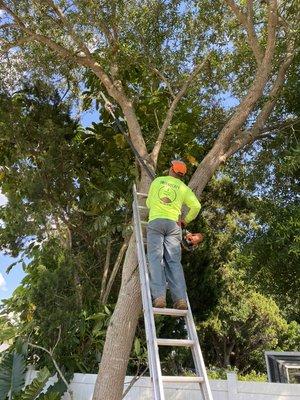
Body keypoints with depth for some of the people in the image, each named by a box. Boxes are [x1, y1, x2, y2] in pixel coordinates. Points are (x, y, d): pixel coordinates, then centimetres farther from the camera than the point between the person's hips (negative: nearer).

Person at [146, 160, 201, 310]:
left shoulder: (157, 181, 19)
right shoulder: (183, 188, 16)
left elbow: (148, 203, 27)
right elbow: (196, 206, 3)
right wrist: (186, 220, 18)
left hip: (155, 221, -1)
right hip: (173, 224, 1)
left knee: (156, 258, -8)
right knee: (174, 261, -3)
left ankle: (159, 296, -22)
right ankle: (180, 298, -14)